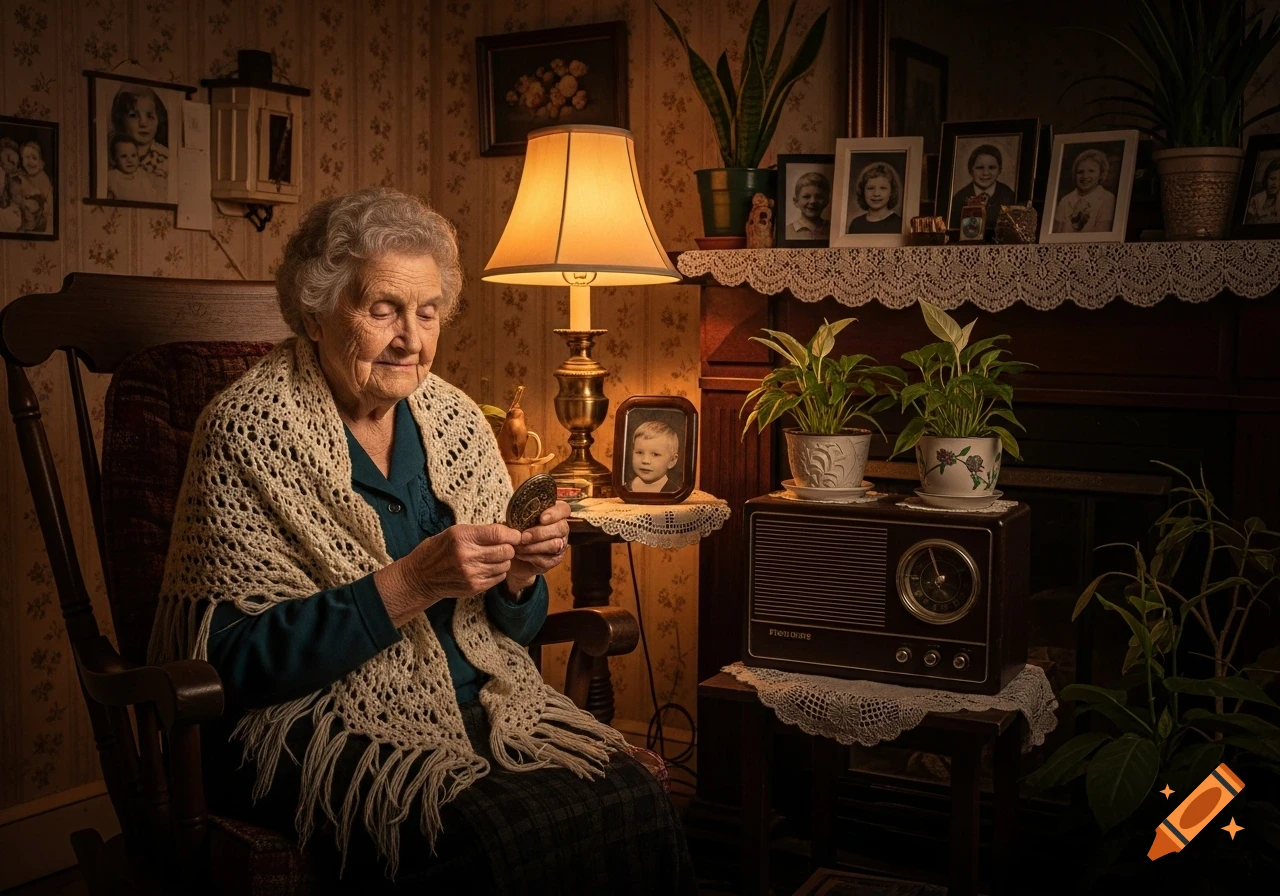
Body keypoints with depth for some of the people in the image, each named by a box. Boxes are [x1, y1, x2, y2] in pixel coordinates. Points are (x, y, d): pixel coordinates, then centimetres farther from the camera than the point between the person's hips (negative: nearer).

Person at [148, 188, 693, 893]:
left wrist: (521, 572, -9)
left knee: (633, 803, -21)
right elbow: (237, 657, -14)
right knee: (504, 837, -31)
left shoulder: (456, 419, 7)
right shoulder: (246, 430, -8)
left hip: (477, 700, 5)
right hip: (322, 723, -5)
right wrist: (410, 583, -23)